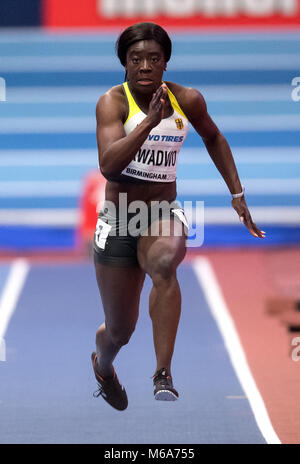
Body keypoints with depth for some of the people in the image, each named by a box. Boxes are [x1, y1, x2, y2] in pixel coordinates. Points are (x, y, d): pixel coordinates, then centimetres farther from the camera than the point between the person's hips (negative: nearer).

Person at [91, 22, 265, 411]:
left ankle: (164, 376, -37)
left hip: (164, 215, 1)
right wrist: (150, 121, -36)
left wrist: (237, 193, 17)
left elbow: (213, 137, 21)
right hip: (118, 220, -1)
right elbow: (108, 165, -29)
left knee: (163, 263, -37)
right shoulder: (113, 102, -13)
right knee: (119, 333, 8)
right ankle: (102, 365, 48)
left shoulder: (187, 100, -2)